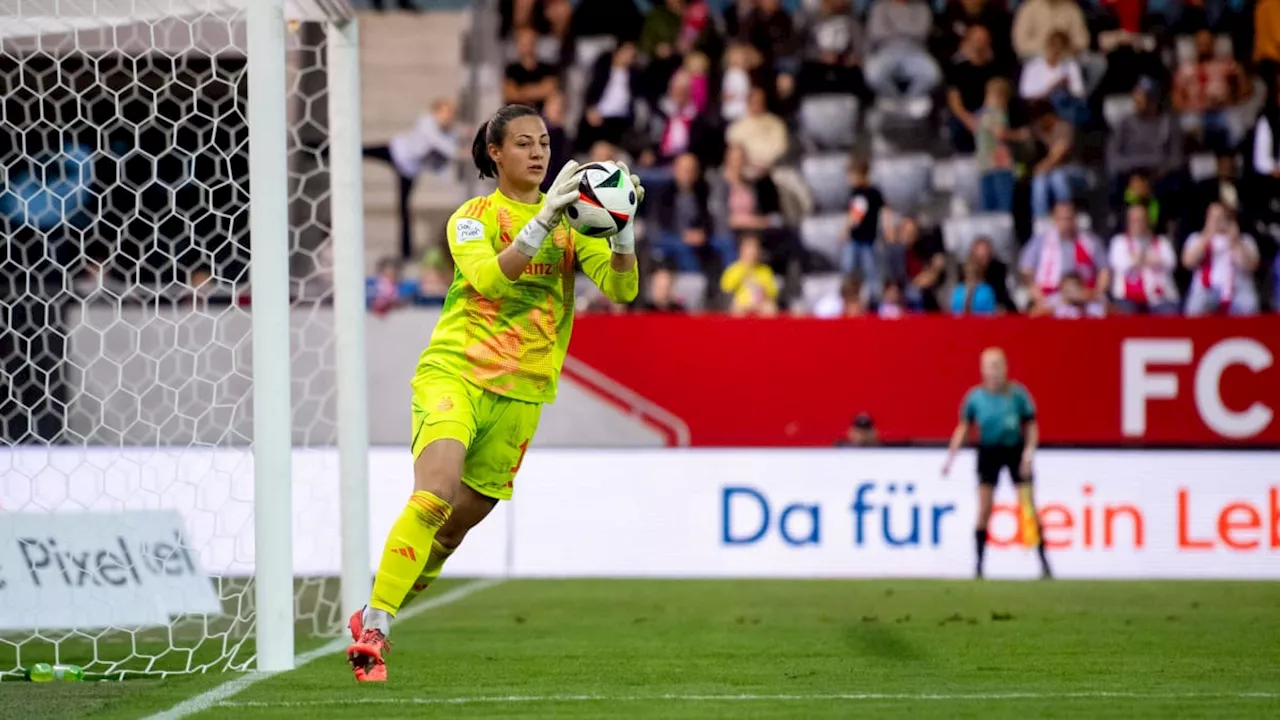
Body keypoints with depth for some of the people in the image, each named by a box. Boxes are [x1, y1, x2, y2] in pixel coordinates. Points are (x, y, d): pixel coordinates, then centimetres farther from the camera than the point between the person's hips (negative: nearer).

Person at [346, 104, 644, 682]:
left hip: (520, 394, 4)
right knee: (433, 498, -26)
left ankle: (378, 617, 28)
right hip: (454, 371, -4)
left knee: (457, 524, 7)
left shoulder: (572, 218, 8)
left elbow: (621, 288, -4)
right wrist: (543, 222, -31)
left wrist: (622, 227, -22)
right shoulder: (473, 217, 0)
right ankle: (372, 631, -23)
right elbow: (489, 278, -20)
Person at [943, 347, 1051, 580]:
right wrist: (951, 456, 0)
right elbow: (963, 428, 6)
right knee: (984, 510, -4)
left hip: (1015, 450, -1)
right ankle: (979, 565, 3)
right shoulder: (975, 397, -3)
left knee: (1029, 506, -5)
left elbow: (1031, 426, 1)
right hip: (988, 452, 1)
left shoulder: (1017, 394, -6)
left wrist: (1029, 451, -12)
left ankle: (1043, 562, 1)